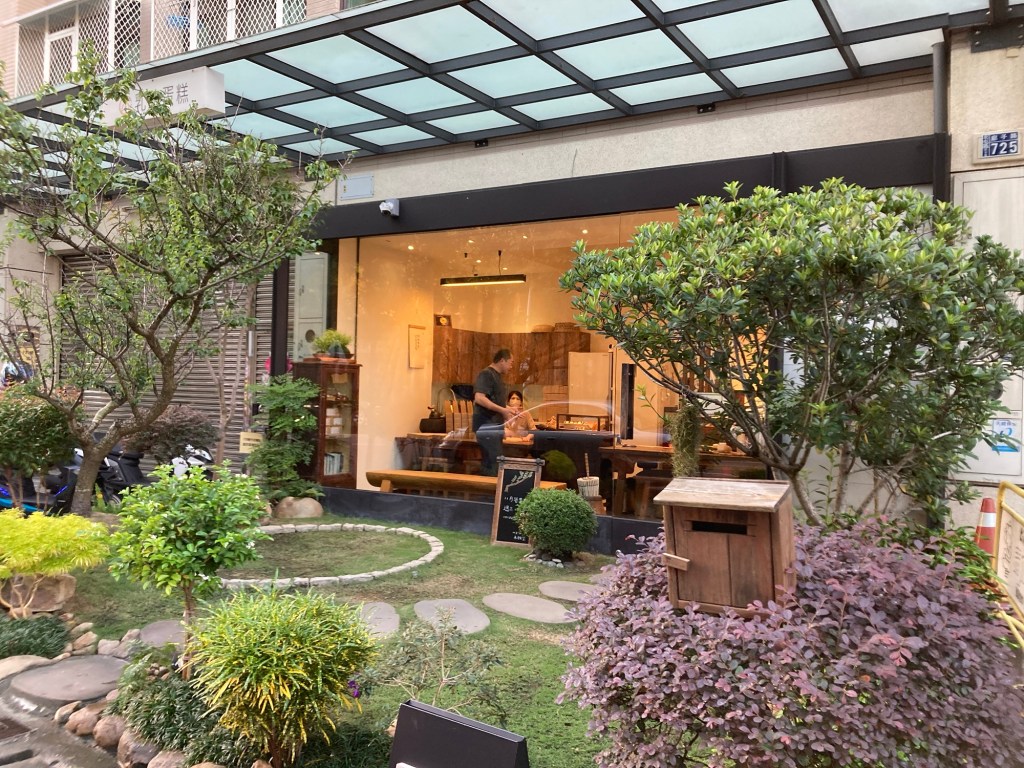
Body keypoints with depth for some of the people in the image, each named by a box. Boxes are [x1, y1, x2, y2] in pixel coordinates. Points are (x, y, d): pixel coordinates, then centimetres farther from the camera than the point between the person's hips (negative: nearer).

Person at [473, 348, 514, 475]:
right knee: (494, 464, -12)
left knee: (488, 463, 12)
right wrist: (503, 410, -23)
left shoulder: (497, 376, 18)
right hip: (487, 426, -10)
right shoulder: (486, 374, -12)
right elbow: (479, 398, -24)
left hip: (494, 426, 10)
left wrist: (509, 410, 17)